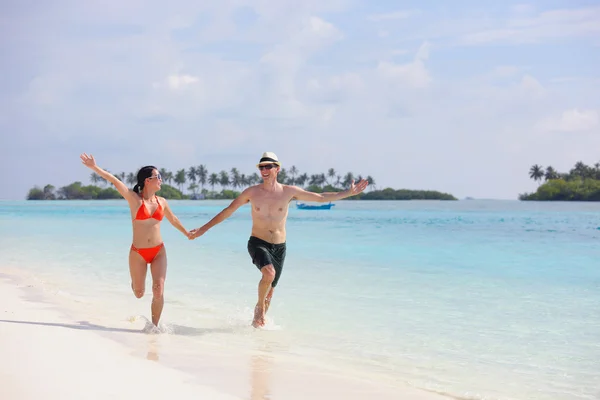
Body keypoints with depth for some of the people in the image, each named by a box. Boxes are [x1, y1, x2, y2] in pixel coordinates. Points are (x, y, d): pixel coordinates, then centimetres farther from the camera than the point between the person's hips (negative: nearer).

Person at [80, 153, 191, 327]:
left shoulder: (161, 202, 5)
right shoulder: (134, 198, -8)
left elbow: (173, 219, 24)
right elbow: (114, 180, -20)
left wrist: (187, 234, 37)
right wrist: (94, 167, -30)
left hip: (159, 251, 3)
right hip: (138, 253, -3)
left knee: (158, 290, -12)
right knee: (139, 293, 10)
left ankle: (154, 325, 4)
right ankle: (135, 281, 47)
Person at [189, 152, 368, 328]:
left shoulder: (289, 191, -3)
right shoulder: (252, 192, -3)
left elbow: (321, 197, 4)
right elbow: (228, 211, 4)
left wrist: (348, 193, -1)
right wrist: (204, 228, 4)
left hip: (279, 247, 2)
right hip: (258, 243, -2)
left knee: (270, 290, 10)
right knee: (269, 273, -30)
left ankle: (259, 319, 35)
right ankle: (260, 306, -4)